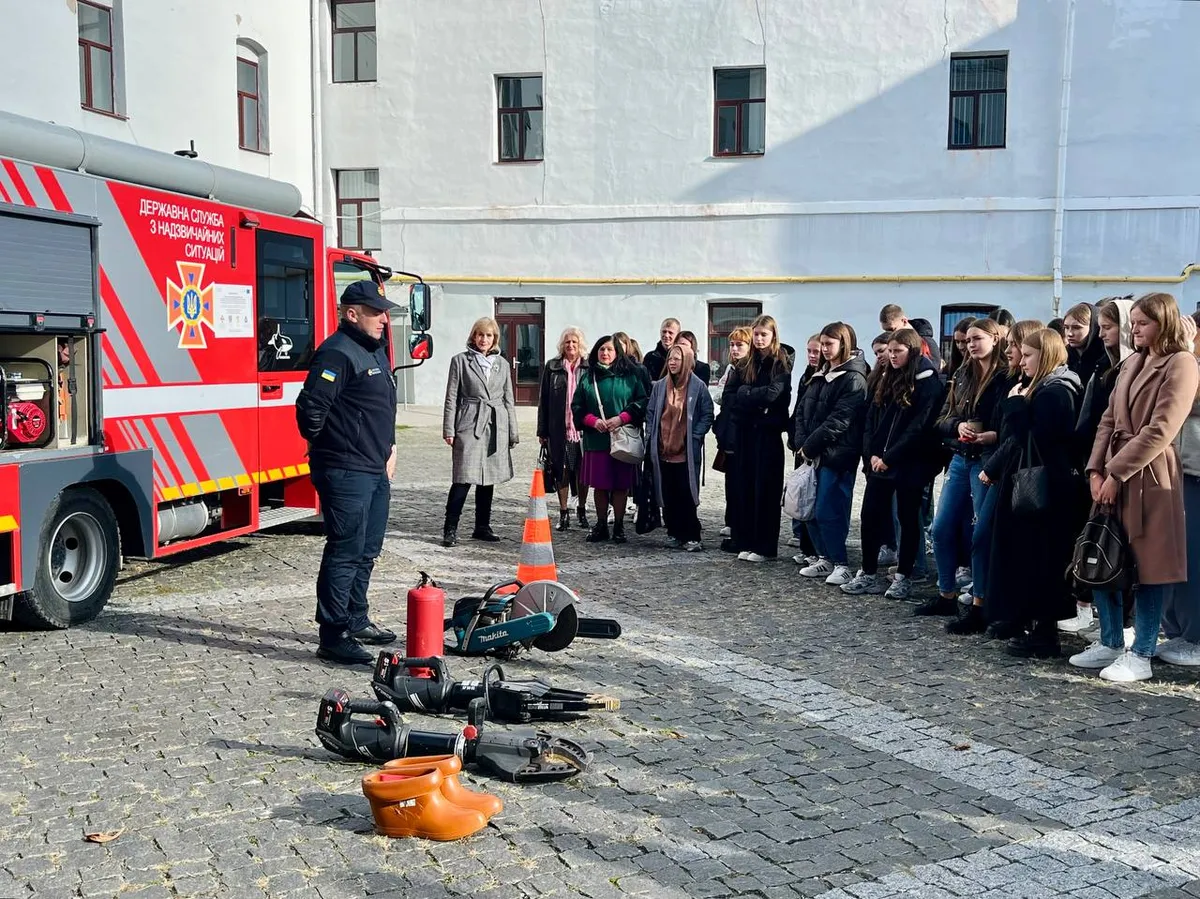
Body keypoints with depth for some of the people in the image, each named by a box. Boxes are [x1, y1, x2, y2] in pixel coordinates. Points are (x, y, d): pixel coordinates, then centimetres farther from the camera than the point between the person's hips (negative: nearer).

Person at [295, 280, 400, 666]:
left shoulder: (376, 352, 17)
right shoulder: (337, 354, -16)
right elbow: (310, 407, -23)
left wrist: (388, 449, 20)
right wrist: (326, 447, -8)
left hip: (376, 471, 10)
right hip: (346, 473, -10)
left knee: (366, 551, 18)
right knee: (345, 552, -7)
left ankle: (357, 620, 31)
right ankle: (333, 635, -1)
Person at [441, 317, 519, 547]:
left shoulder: (502, 363, 13)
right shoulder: (461, 360, 3)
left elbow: (508, 399, 15)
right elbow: (451, 397, 2)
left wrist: (513, 432, 11)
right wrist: (448, 429, -4)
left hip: (495, 427, 4)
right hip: (469, 425, -4)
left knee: (488, 479, 9)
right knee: (464, 479, -9)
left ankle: (482, 527, 19)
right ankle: (450, 529, -2)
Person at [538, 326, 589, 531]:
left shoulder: (589, 368, 3)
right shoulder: (552, 367, 5)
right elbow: (543, 399, 6)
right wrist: (542, 430, 2)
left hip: (583, 428, 0)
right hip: (559, 429, 1)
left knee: (583, 470, 6)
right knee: (561, 470, 4)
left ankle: (581, 510, 22)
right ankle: (563, 513, 14)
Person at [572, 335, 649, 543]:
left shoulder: (630, 377, 4)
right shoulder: (588, 379, 10)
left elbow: (642, 402, 0)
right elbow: (576, 407, 9)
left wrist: (621, 418, -12)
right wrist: (593, 421, -8)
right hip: (595, 440, 2)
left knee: (620, 485, 2)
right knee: (599, 485, 5)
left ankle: (619, 526, 12)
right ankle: (601, 526, 16)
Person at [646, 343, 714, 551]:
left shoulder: (698, 386, -3)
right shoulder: (660, 386, 8)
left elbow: (707, 416, -1)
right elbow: (650, 413, 13)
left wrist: (694, 437, -9)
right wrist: (651, 439, 5)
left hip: (688, 452, -4)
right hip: (663, 451, 4)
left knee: (687, 495, -4)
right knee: (668, 495, 7)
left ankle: (691, 537, 2)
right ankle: (674, 533, 17)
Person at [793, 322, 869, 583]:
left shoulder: (854, 379, -9)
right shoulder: (821, 376, 16)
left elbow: (838, 421, -16)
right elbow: (803, 412, 13)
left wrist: (809, 446, -13)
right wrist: (801, 443, -2)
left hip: (836, 456, -8)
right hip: (812, 454, 8)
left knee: (828, 512, -8)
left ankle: (841, 564, 3)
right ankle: (825, 559, 20)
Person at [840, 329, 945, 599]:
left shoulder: (927, 381, -9)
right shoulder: (882, 378, 12)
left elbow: (920, 427, -15)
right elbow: (870, 419, 11)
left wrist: (889, 457, -16)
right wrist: (871, 454, -3)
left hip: (909, 464, -6)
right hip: (878, 461, 6)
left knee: (908, 518, 5)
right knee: (870, 515, 5)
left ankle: (904, 577, 14)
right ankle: (869, 574, 15)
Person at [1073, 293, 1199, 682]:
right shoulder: (1133, 363, 17)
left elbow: (1160, 430, -15)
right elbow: (1109, 420, 12)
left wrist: (1116, 473, -15)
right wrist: (1095, 469, -1)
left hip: (1149, 477, -7)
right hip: (1112, 474, 7)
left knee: (1149, 566, 0)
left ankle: (1141, 656, 8)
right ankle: (1110, 643, 21)